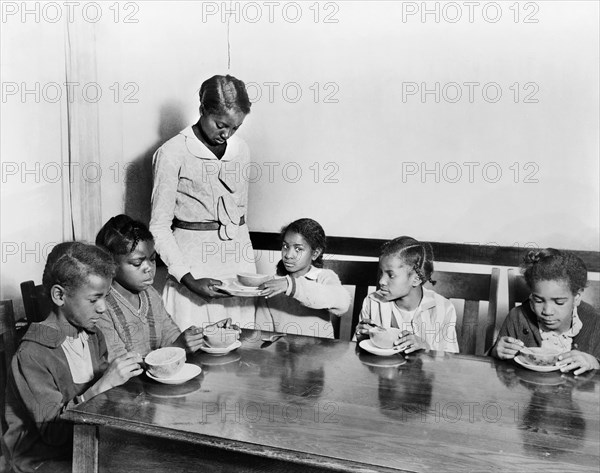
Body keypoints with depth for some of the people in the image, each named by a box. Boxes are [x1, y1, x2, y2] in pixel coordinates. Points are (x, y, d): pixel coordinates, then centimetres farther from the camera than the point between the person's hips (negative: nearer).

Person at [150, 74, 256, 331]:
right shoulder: (172, 153, -8)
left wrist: (249, 271, 13)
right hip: (195, 258, -4)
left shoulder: (241, 149, 7)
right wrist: (189, 280, -15)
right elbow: (159, 227, -7)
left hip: (239, 253, 5)